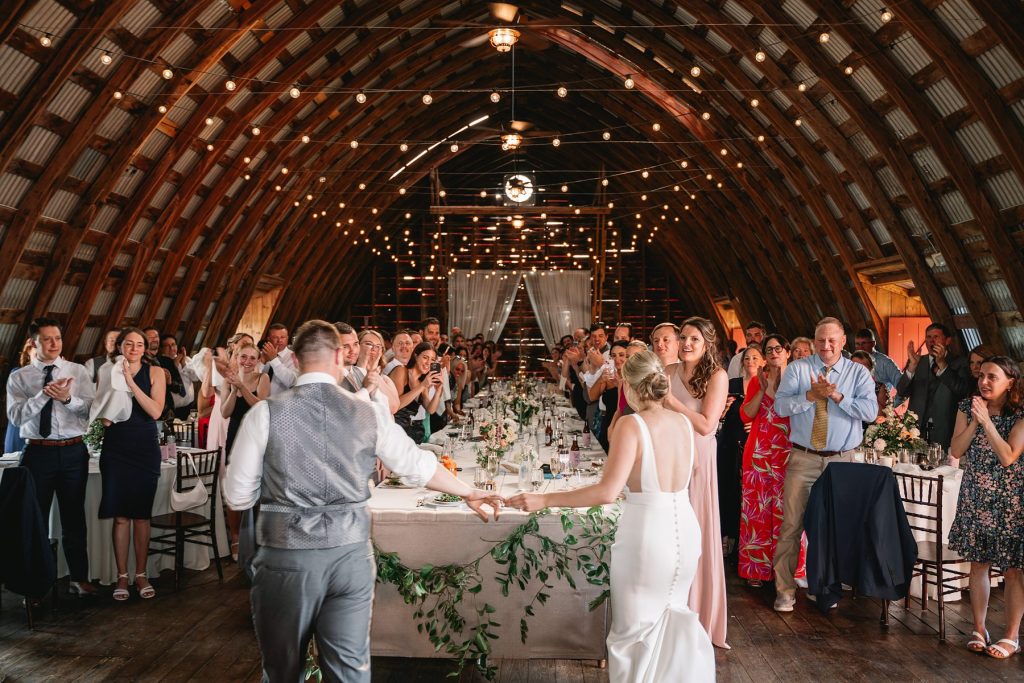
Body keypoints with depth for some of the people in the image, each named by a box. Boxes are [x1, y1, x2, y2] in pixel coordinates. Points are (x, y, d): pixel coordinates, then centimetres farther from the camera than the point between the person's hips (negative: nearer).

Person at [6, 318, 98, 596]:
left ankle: (79, 578, 22)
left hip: (73, 451, 1)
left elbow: (93, 409, -6)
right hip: (38, 451, 0)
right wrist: (44, 394, -23)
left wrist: (68, 398, -24)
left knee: (74, 517, 10)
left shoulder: (78, 372, 3)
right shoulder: (19, 377, 2)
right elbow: (15, 416, -10)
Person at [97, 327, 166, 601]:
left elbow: (156, 412, -13)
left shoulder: (155, 372, 0)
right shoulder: (109, 373, 3)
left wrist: (130, 382, -17)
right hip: (116, 448, 1)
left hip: (145, 448, 0)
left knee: (141, 514, 6)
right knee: (120, 515, 2)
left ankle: (141, 574, 16)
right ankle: (122, 576, 12)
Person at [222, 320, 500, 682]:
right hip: (351, 552, 1)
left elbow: (238, 496, -2)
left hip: (285, 555, -1)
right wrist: (468, 492, 24)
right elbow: (417, 464, 9)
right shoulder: (369, 412, -1)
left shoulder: (266, 413, -6)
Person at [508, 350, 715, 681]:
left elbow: (607, 491, -25)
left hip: (647, 535, -6)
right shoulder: (683, 422, 3)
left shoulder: (632, 424, -16)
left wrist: (544, 500, -22)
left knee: (634, 630, 11)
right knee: (669, 610, 29)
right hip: (685, 531, 6)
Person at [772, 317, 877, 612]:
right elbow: (780, 406, -8)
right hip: (803, 458, -1)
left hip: (841, 460, 1)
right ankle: (785, 590, 7)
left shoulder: (859, 373, 5)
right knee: (792, 524, -3)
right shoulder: (797, 369, 3)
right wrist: (811, 395, -19)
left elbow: (871, 411, -9)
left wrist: (837, 396, -18)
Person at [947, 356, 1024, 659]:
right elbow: (955, 451, -6)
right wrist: (974, 421, -16)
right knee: (978, 564, 9)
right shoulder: (967, 406, 0)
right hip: (975, 498, 3)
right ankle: (979, 629, 20)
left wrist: (987, 420, -22)